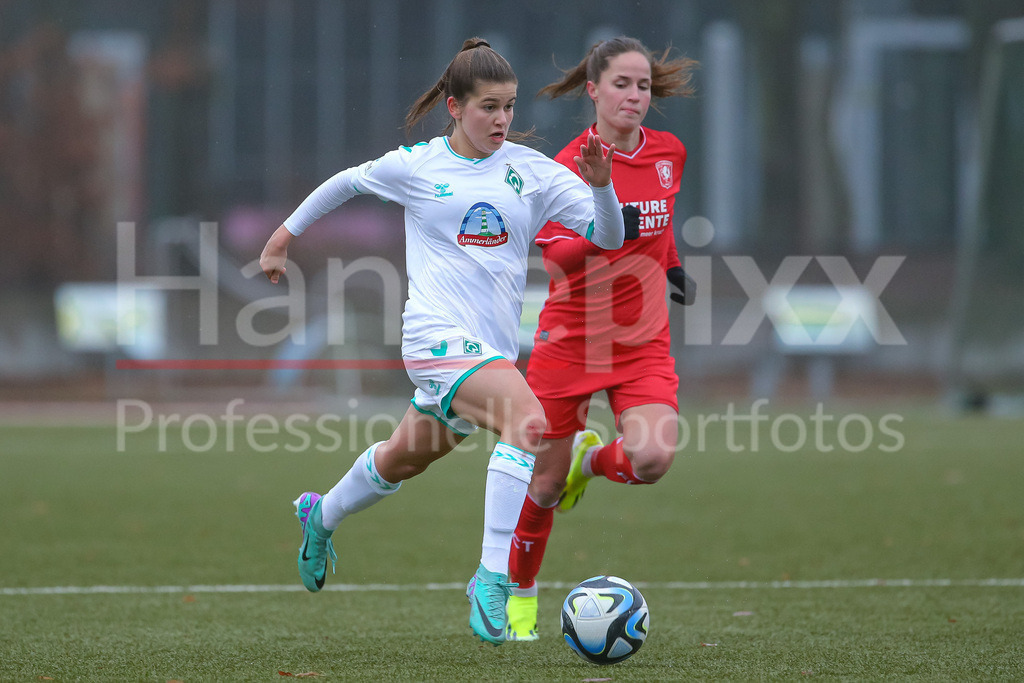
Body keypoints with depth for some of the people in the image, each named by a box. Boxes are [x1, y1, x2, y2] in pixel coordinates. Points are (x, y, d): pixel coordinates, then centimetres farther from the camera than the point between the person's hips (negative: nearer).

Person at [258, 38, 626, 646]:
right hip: (438, 337, -5)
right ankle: (492, 578, -30)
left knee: (404, 460, 24)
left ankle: (321, 517, 55)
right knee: (529, 421, -30)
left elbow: (608, 237, 0)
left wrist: (601, 185, -19)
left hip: (494, 346, 5)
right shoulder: (415, 167, 0)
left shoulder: (533, 172, 4)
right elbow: (347, 182, 19)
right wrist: (286, 234, 27)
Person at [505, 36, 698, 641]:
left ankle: (590, 460, 15)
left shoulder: (670, 152, 4)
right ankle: (518, 590, 31)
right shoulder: (570, 166, -12)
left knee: (652, 460, -21)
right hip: (571, 338, -3)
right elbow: (554, 253, -23)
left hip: (643, 342, 3)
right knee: (545, 483, 4)